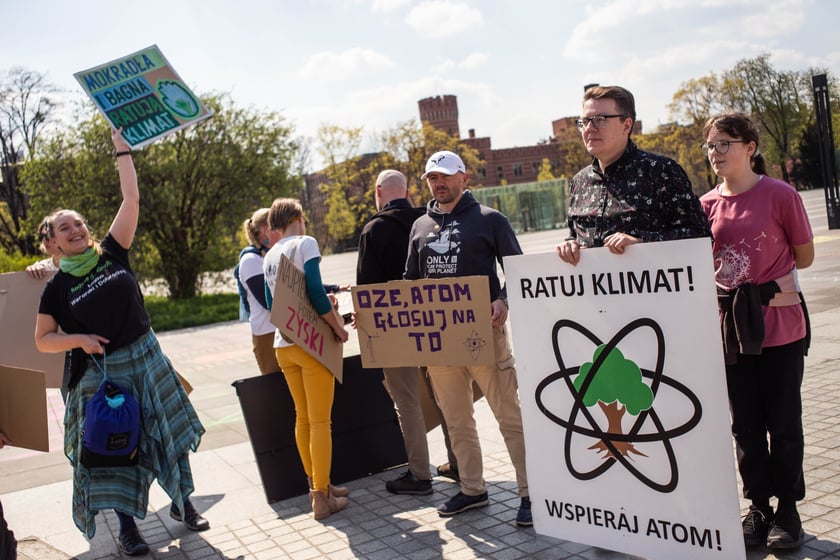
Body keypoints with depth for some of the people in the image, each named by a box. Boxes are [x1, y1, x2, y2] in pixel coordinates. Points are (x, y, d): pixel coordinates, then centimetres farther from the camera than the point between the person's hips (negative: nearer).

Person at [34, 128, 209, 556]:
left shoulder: (112, 254, 1)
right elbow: (42, 339, 5)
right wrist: (79, 339, -13)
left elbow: (131, 200, -4)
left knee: (168, 430, 7)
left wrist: (122, 151, -5)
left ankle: (182, 503, 24)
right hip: (99, 372, -2)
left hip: (145, 358, 2)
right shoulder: (57, 287, -2)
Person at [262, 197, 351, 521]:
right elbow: (315, 291, -17)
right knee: (320, 421, -2)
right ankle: (322, 498, 2)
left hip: (284, 345, 7)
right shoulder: (305, 243, -7)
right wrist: (338, 328, -8)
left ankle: (316, 485, 26)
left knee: (303, 417, 16)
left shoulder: (269, 257, 13)